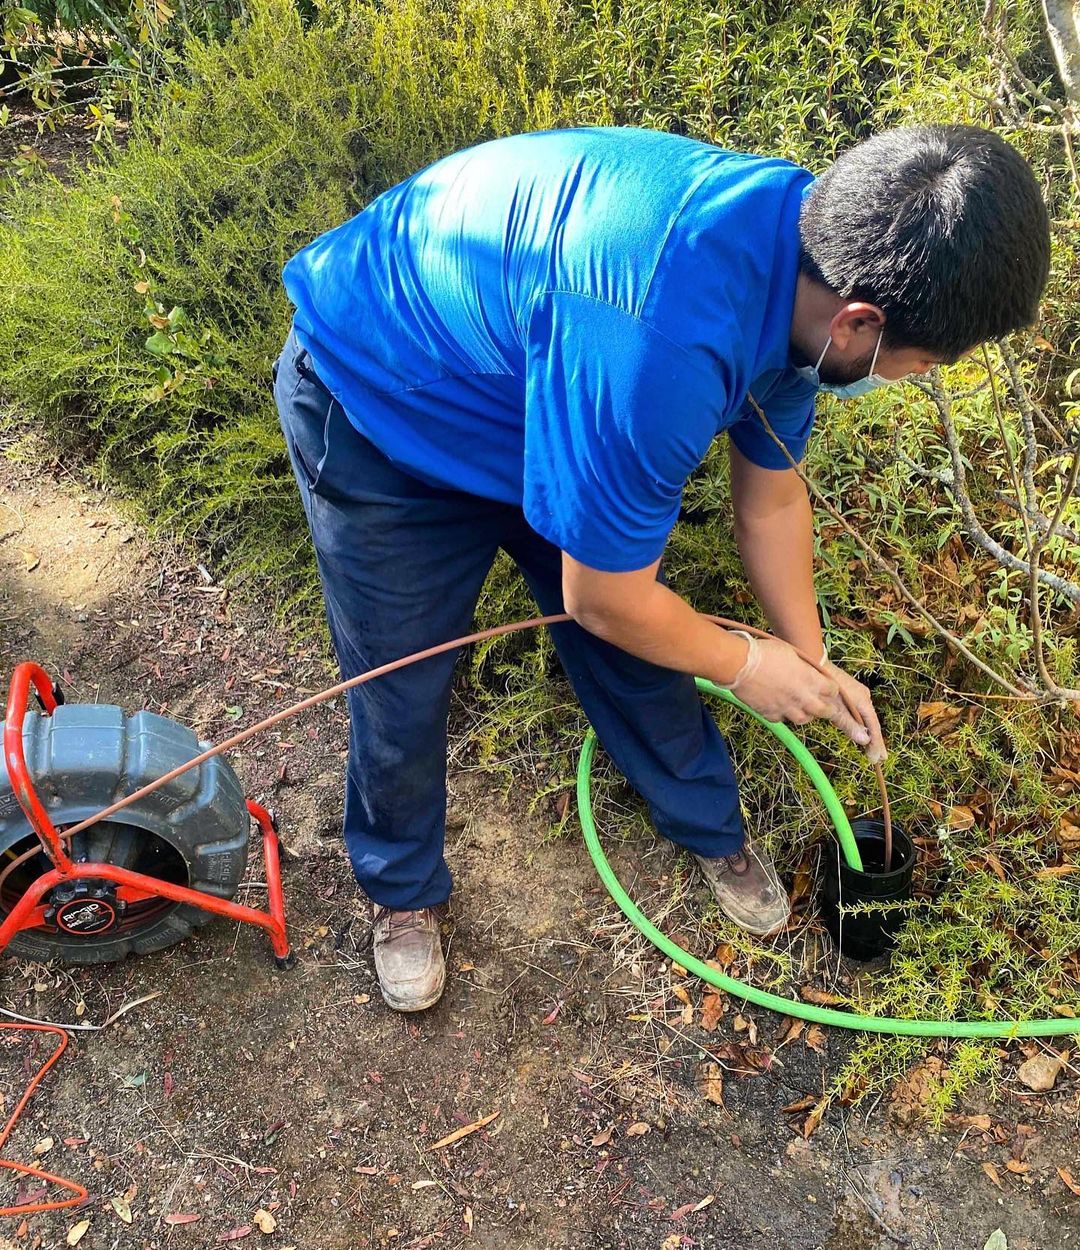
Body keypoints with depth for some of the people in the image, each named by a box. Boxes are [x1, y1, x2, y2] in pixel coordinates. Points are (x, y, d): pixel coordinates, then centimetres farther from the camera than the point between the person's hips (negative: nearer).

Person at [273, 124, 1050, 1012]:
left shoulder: (817, 250, -15)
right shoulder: (661, 347, -44)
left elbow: (771, 497, 2)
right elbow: (600, 600, -28)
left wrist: (811, 661, 9)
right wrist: (746, 666, -10)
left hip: (523, 386, 7)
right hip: (371, 408, -6)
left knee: (639, 642, 11)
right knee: (401, 691, 5)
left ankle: (713, 831, 37)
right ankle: (404, 891, 35)